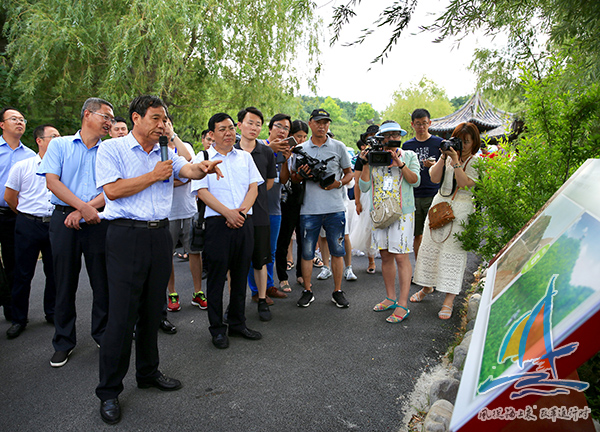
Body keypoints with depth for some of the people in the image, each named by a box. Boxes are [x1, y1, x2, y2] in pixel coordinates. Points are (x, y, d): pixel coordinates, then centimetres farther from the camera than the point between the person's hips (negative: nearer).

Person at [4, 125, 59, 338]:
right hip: (28, 226, -2)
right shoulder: (22, 166, 0)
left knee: (54, 272, 8)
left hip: (55, 225, 2)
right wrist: (29, 215, 10)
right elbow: (9, 197, 5)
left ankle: (52, 313, 24)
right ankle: (19, 319, 18)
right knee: (23, 274, 5)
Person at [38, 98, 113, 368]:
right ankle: (64, 342, 20)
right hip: (64, 219, -1)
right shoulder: (60, 145, 8)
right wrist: (83, 206, -16)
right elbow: (52, 181, -4)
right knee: (65, 282, 6)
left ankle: (103, 334, 21)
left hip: (99, 221, 1)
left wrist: (84, 210, -13)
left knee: (103, 281, 4)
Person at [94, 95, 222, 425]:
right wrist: (153, 176, -8)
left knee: (152, 310, 14)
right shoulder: (112, 148, 0)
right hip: (126, 235, -5)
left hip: (160, 234, 6)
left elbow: (188, 169, -2)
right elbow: (112, 190, -12)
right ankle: (109, 391, 11)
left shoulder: (166, 153, 15)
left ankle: (148, 373, 30)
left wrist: (203, 168, -25)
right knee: (122, 315, -4)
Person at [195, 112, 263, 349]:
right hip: (218, 223, -4)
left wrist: (242, 210, -9)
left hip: (244, 222, 4)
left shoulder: (245, 157, 14)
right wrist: (228, 213, -16)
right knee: (217, 275, 2)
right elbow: (202, 191, -7)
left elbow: (254, 187, 8)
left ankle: (237, 323, 25)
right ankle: (217, 328, 15)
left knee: (240, 274, 11)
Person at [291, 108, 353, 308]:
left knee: (337, 250, 5)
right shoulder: (301, 149, 10)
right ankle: (307, 291, 18)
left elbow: (349, 173, 12)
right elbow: (293, 178, 13)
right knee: (307, 251, 4)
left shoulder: (338, 147, 8)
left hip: (335, 208, 0)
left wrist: (338, 183, -8)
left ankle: (338, 292, 17)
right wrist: (301, 174, -10)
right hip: (309, 208, 0)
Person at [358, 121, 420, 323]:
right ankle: (390, 298, 22)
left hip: (402, 212, -3)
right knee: (385, 256, 9)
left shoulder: (409, 156, 6)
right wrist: (365, 164, -5)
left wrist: (399, 162, -16)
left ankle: (403, 305, -2)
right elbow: (364, 187, 3)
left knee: (401, 256, -7)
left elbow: (415, 181, -8)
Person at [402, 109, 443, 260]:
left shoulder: (439, 143, 4)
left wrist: (434, 166, -16)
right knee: (417, 236, 8)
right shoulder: (407, 145, 12)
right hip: (414, 196, 3)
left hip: (433, 195, -3)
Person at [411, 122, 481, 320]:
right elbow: (435, 178, -1)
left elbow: (465, 184, -16)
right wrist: (443, 157, -9)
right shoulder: (449, 156, 11)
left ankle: (449, 300, 0)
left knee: (454, 251, -6)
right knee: (430, 246, 9)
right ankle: (427, 286, 28)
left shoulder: (477, 162, -1)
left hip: (461, 209, -4)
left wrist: (456, 161, -17)